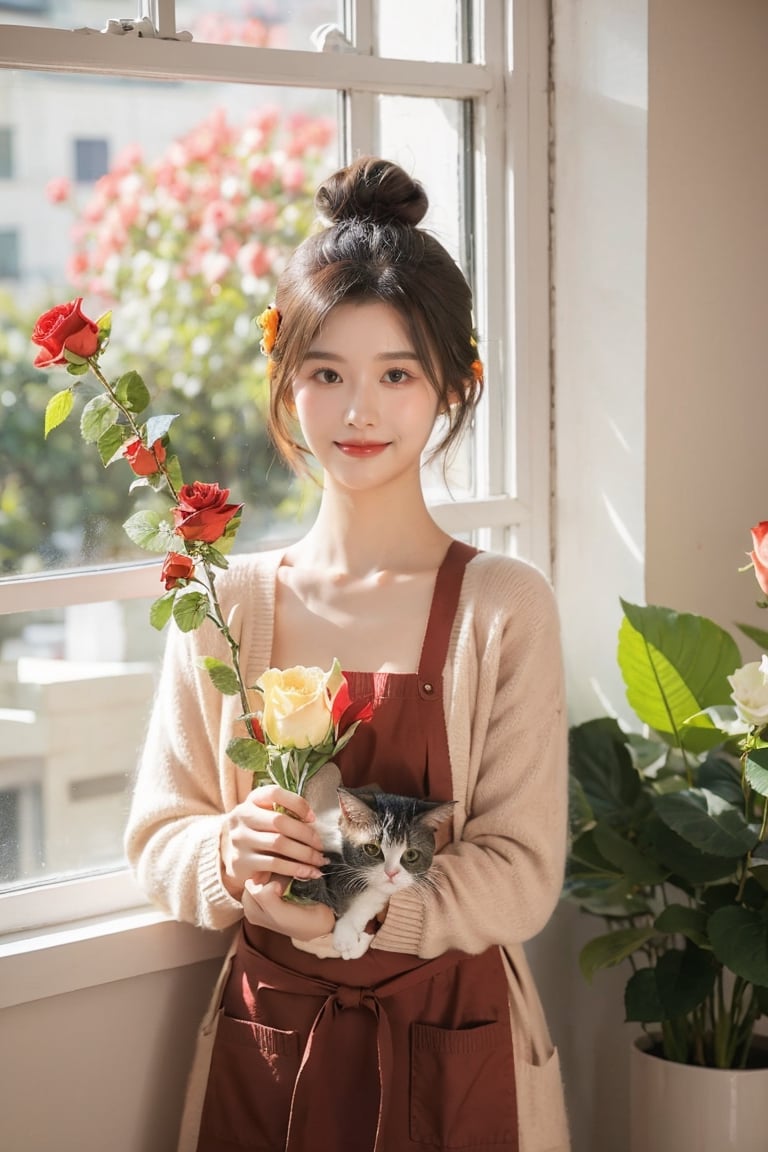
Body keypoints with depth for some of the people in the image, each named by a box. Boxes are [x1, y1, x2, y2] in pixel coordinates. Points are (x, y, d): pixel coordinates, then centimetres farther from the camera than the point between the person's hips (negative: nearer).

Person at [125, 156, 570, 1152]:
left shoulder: (503, 606, -9)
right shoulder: (228, 602, -1)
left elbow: (522, 874, -12)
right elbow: (158, 838, 2)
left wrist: (341, 909, -24)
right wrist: (231, 854, -19)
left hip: (450, 1051, -2)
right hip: (264, 1044, 2)